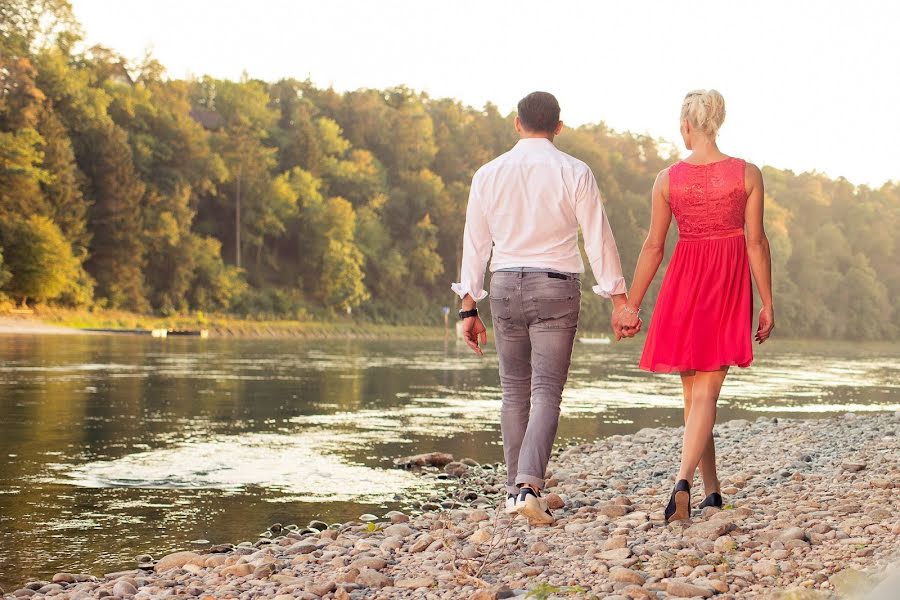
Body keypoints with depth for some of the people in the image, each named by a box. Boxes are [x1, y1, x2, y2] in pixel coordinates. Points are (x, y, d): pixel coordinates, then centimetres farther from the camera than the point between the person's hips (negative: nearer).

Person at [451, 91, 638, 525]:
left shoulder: (489, 174, 4)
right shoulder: (574, 173, -4)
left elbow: (475, 244, 7)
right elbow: (599, 239, -5)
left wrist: (469, 308, 12)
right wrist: (619, 301, -1)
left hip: (505, 286, 3)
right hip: (556, 289, -3)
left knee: (515, 391, 15)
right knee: (547, 392, -3)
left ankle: (515, 489, 19)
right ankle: (529, 485, -20)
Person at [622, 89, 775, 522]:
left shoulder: (667, 179, -3)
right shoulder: (747, 174, -5)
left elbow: (653, 246, -2)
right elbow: (755, 242, -5)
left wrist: (631, 304, 6)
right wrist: (767, 303, 1)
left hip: (685, 280, 1)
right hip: (731, 282, -1)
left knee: (692, 392, 14)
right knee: (706, 392, -3)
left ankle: (712, 489, 21)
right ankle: (684, 479, -23)